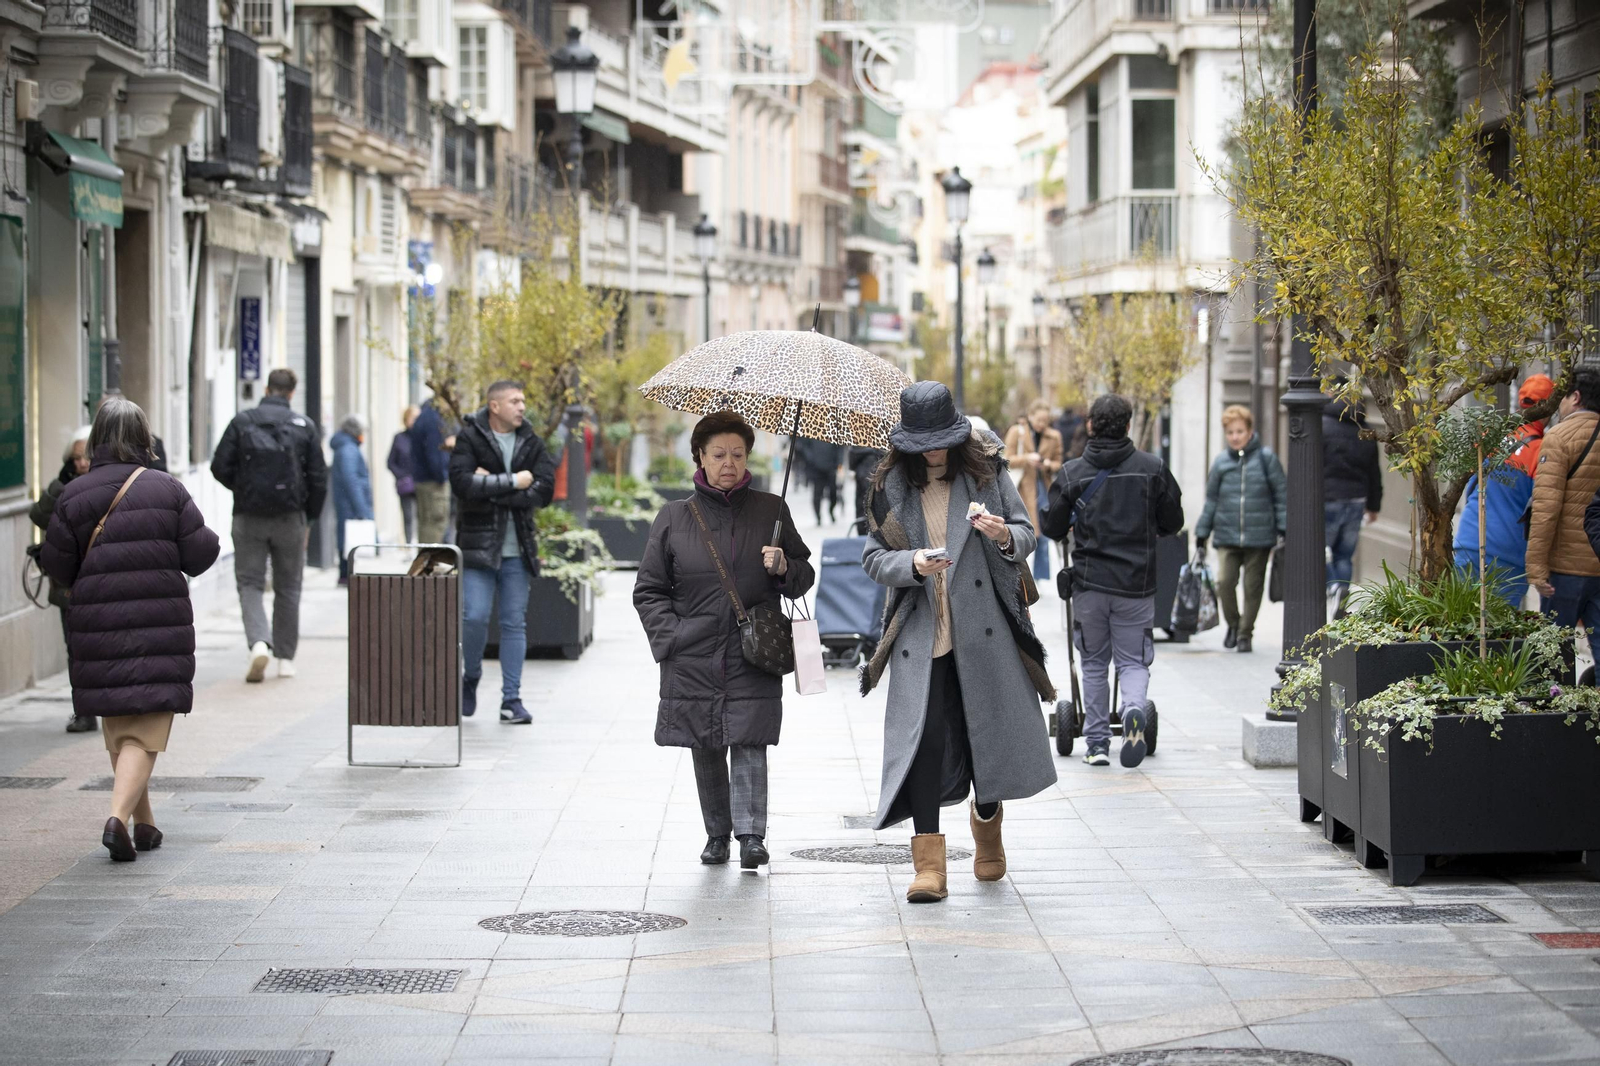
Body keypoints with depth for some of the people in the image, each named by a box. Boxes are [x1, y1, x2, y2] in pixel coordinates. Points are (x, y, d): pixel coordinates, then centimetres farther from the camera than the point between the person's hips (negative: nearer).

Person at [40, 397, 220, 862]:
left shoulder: (74, 495, -1)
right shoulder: (168, 489, -2)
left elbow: (57, 567, 1)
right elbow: (199, 555, -3)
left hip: (98, 623, 2)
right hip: (160, 624, -2)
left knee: (117, 728, 17)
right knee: (145, 732, -2)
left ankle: (144, 823, 26)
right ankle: (119, 816, -22)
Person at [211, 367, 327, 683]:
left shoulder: (242, 422, -2)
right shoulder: (304, 426, -1)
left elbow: (220, 468, -4)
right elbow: (319, 478, -1)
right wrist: (309, 519, 10)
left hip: (248, 516, -1)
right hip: (290, 518, 1)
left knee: (249, 583, 5)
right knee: (288, 588, 12)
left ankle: (259, 642, -18)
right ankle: (285, 657, 15)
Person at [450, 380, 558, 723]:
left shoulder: (531, 443, 8)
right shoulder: (469, 438, -2)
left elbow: (544, 490, -5)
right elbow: (462, 483, -17)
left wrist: (490, 487, -12)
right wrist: (513, 482, -15)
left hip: (517, 549, 3)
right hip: (477, 544, -3)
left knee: (515, 623, 3)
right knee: (475, 617, -9)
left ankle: (512, 699, 7)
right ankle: (471, 677, 17)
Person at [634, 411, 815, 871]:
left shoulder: (771, 511, 8)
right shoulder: (674, 518, 7)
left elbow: (805, 574, 15)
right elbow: (648, 589, 9)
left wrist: (784, 568, -7)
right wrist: (671, 635, -3)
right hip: (695, 658, 1)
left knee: (749, 745, -11)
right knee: (706, 751, 7)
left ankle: (751, 833, -11)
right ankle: (717, 834, 19)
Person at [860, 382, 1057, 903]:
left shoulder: (986, 470, 4)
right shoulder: (890, 487, 5)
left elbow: (1026, 537, 5)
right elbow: (873, 558, 5)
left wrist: (1005, 536, -19)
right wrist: (912, 564, -16)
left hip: (984, 629, 1)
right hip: (920, 633, 0)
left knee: (989, 732, 5)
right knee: (924, 737, -12)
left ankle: (987, 822, 36)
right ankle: (929, 865, -10)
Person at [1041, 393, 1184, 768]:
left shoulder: (1072, 473, -4)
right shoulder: (1152, 468, -2)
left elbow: (1053, 529, -1)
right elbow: (1173, 522, 4)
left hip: (1089, 582, 0)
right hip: (1137, 583, 0)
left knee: (1094, 664, 14)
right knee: (1134, 661, 7)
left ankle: (1097, 742, 14)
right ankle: (1134, 710, -23)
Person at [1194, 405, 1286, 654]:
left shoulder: (1266, 458, -1)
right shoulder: (1221, 462, 5)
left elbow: (1281, 494, 2)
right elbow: (1211, 500, 12)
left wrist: (1283, 529, -3)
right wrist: (1202, 534, 11)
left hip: (1259, 537, -1)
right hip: (1227, 537, 1)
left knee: (1253, 586, 4)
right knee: (1225, 582, -10)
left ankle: (1245, 633, 19)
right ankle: (1233, 624, 15)